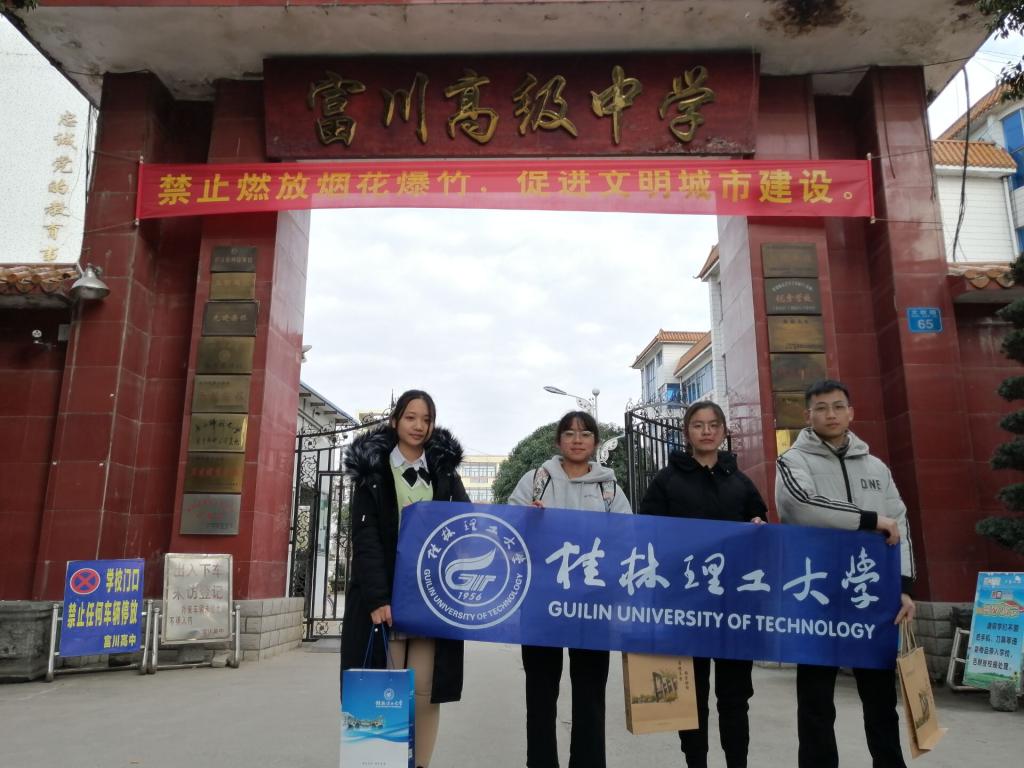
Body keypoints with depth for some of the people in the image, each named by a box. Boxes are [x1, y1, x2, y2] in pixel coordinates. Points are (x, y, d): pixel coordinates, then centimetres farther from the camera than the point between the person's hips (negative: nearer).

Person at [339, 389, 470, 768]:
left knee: (425, 689, 0)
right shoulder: (372, 471, 3)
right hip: (384, 594, -2)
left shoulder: (445, 472, 12)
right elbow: (365, 538, -7)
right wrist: (377, 597, -17)